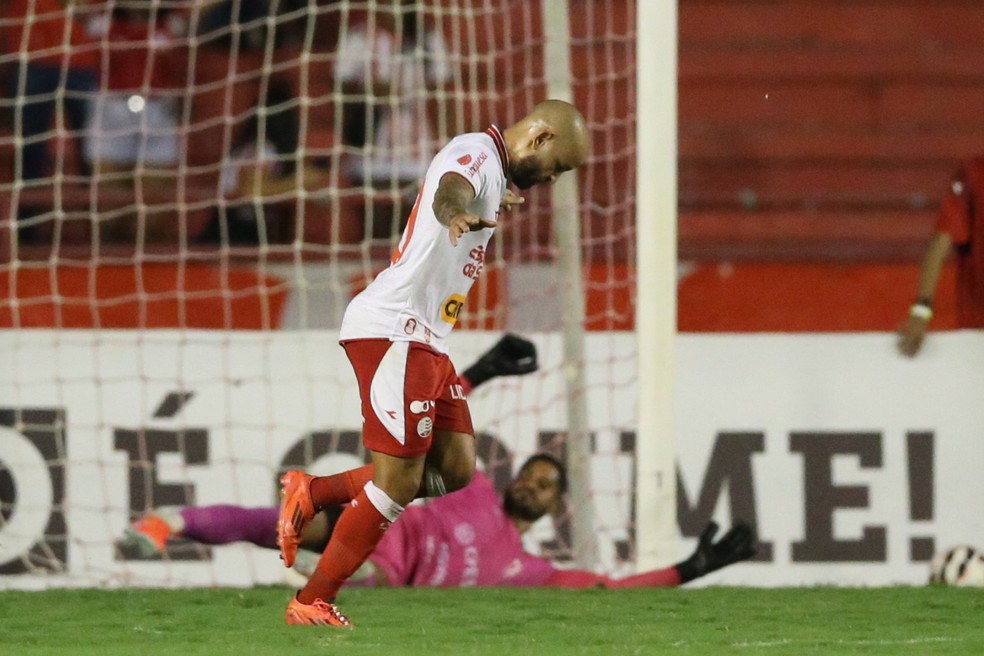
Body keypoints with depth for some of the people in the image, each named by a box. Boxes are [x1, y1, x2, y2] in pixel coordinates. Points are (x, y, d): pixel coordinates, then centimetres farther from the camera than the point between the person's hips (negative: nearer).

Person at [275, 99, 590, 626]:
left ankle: (311, 493, 14)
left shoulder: (494, 171, 18)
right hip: (391, 330, -10)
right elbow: (451, 187, -37)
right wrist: (457, 213, -57)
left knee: (453, 472, 5)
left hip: (425, 342, 10)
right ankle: (311, 603, 1)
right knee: (400, 481, -9)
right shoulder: (476, 150, -12)